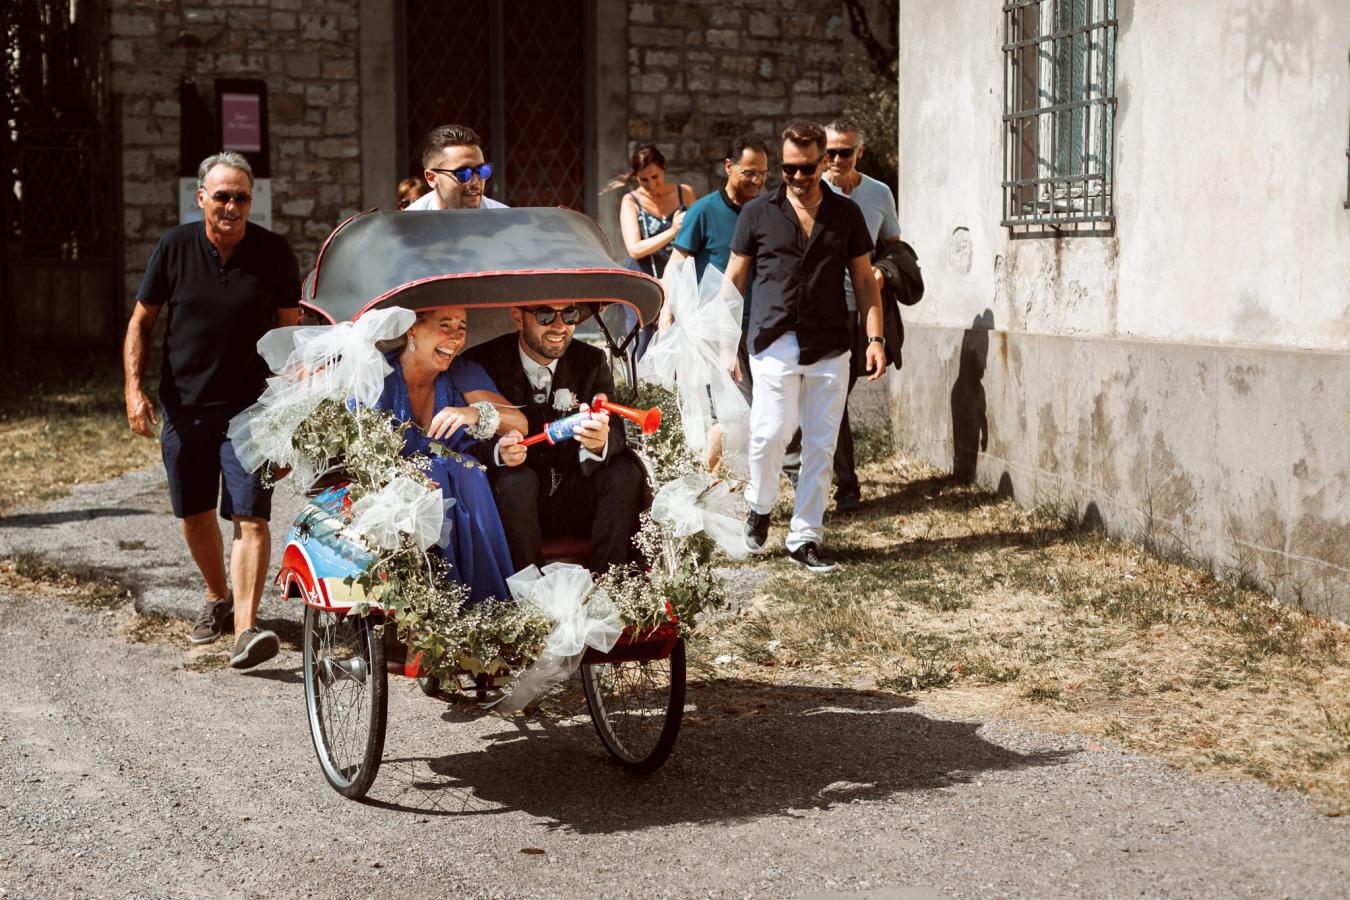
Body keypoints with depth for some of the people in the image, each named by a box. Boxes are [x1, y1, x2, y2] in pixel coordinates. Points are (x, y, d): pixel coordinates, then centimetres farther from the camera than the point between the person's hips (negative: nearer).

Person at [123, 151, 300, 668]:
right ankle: (218, 598, 36)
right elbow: (141, 321, 6)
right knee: (194, 514, 13)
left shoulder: (273, 252, -5)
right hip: (184, 405, 3)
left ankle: (245, 627, -18)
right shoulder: (175, 247, -2)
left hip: (251, 406, -2)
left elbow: (289, 330, 3)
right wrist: (134, 389, -6)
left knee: (250, 516, -13)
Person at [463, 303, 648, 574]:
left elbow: (616, 433, -8)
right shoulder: (485, 363, -11)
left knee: (626, 471, -22)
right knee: (516, 478, -33)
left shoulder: (592, 361, -2)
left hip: (575, 498, 3)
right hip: (515, 496, -2)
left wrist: (601, 442, -35)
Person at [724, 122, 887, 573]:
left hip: (830, 347, 2)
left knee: (821, 445, 3)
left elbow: (864, 280, 13)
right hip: (774, 343, -2)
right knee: (772, 432, -13)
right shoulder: (758, 213, 6)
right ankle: (759, 506, 16)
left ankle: (805, 537, 13)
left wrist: (875, 338, 3)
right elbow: (734, 280, 9)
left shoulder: (846, 214, 10)